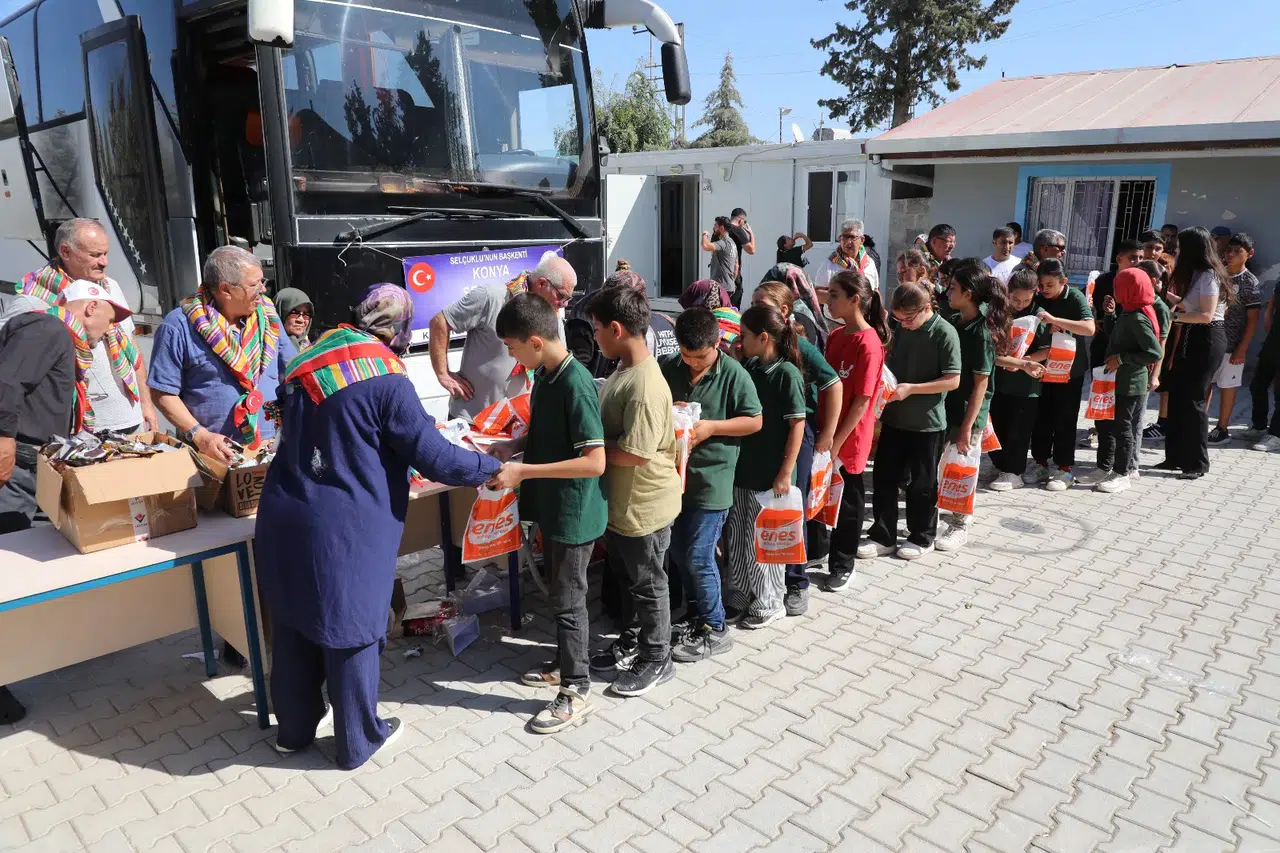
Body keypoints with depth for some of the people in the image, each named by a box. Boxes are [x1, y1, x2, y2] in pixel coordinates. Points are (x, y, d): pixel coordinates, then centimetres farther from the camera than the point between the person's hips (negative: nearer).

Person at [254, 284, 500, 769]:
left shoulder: (307, 361, 8)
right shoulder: (386, 380, -14)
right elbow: (433, 456, -13)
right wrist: (492, 468, 2)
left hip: (283, 517, 7)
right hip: (345, 528, -7)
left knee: (293, 627, 20)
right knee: (351, 632, 9)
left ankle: (293, 729, 39)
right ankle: (358, 741, 26)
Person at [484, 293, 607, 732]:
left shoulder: (575, 385, -25)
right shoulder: (543, 375, 3)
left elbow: (595, 462, -28)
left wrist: (523, 472, -26)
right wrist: (511, 446, 1)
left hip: (575, 512, -9)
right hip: (551, 506, 9)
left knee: (569, 600, 3)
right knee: (559, 592, 21)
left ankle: (576, 691, 18)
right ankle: (565, 663, 39)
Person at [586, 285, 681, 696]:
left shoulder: (646, 386, -28)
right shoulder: (624, 371, 3)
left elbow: (634, 453, -29)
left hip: (645, 505, -9)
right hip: (620, 500, 9)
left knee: (648, 584, 9)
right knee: (629, 577, 23)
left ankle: (656, 660, 28)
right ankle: (631, 643, 41)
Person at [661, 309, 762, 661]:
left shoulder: (734, 375, -10)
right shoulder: (667, 368, 1)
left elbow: (754, 421, -6)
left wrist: (711, 427, -17)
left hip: (711, 480, -5)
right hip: (673, 473, 5)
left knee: (697, 556, -2)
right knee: (678, 551, 15)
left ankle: (714, 629, 16)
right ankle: (696, 612, 36)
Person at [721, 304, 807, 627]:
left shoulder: (787, 373, -14)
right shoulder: (749, 367, 6)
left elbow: (798, 424, -15)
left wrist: (786, 473, -16)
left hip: (770, 475, -7)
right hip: (742, 469, 7)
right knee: (736, 538, 15)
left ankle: (769, 603, 26)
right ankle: (738, 598, 31)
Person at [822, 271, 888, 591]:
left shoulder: (868, 343, -18)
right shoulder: (836, 336, 5)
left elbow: (862, 400, -18)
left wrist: (837, 441, -17)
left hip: (849, 438, -6)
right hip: (826, 431, 6)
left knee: (848, 502, 10)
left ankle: (842, 565, 26)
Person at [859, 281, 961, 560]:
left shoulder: (944, 333, -14)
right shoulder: (901, 328, 3)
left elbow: (953, 380, -17)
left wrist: (911, 388, -23)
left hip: (927, 423, -6)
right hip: (894, 418, 6)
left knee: (922, 483, 9)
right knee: (883, 477, 8)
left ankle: (922, 537, 26)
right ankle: (883, 536, 20)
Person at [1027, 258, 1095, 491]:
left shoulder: (1075, 297, -13)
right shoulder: (1038, 297, 0)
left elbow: (1090, 328, -28)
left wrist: (1055, 320, -35)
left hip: (1070, 367, -4)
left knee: (1065, 419, 1)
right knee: (1041, 416, 7)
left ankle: (1064, 469, 9)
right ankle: (1041, 463, 18)